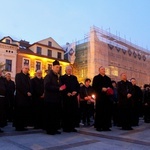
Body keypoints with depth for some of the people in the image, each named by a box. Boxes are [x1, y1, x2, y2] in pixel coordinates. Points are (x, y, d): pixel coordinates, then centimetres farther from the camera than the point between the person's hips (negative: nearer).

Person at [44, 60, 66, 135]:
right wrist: (58, 88, -19)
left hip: (57, 98, 8)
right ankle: (49, 129, 7)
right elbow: (47, 86, -19)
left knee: (57, 114, 8)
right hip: (50, 99, -8)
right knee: (50, 115, -3)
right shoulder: (48, 76, -6)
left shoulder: (58, 76, 17)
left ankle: (55, 129, 18)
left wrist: (61, 88, 1)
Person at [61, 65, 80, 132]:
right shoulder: (62, 77, 3)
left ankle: (72, 126, 13)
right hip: (66, 97, -4)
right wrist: (67, 93, -14)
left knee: (74, 112, 3)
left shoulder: (74, 77, 18)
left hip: (74, 97, 5)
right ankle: (66, 127, 6)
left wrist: (75, 92, -5)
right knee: (66, 112, -3)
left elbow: (78, 86, 13)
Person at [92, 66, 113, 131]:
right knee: (99, 112, -4)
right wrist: (102, 89, -16)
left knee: (107, 111, 2)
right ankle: (98, 126, 4)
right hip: (100, 97, -5)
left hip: (107, 97, 5)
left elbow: (111, 86, 20)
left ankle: (106, 126, 11)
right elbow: (94, 87, -6)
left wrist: (109, 88, -3)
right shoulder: (96, 78, 4)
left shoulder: (108, 78, 21)